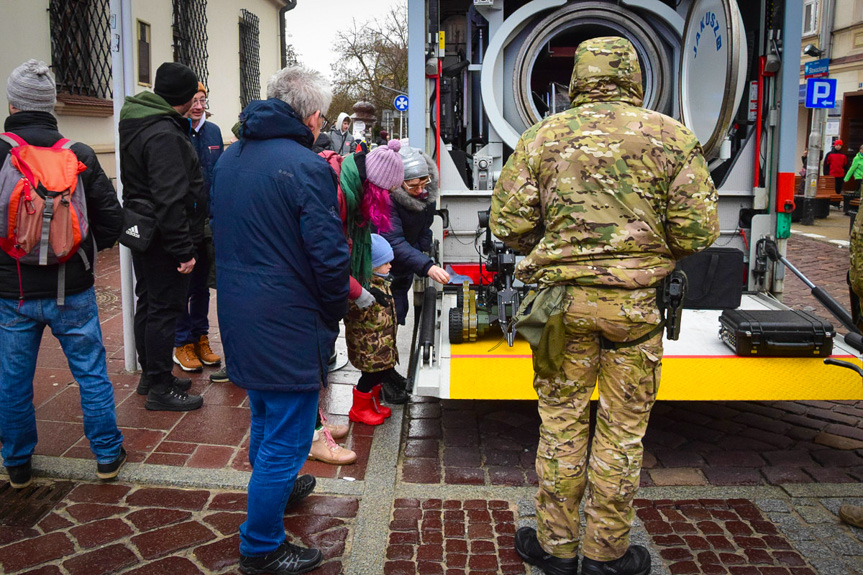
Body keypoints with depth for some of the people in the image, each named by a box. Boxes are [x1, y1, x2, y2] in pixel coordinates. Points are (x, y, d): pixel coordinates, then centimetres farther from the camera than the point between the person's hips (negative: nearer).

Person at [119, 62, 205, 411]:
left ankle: (151, 375, 31)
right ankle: (160, 389, 6)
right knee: (165, 307, -3)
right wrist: (183, 249, -24)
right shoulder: (164, 134, -21)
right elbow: (169, 199, -26)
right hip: (162, 237, -10)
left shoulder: (136, 124, 12)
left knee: (149, 303, 17)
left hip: (141, 233, 10)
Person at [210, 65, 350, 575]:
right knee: (287, 437, 4)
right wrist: (335, 313, -4)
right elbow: (330, 255, -19)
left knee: (264, 415, 28)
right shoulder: (306, 167, -18)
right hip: (288, 322, -9)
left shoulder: (229, 159, 8)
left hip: (238, 313, 9)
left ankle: (273, 486, 50)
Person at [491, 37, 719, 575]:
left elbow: (509, 224, -2)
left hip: (563, 297, 1)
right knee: (623, 428, 11)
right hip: (637, 302, 0)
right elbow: (698, 231, -5)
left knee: (562, 419, 12)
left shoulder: (542, 137, -1)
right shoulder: (672, 137, -2)